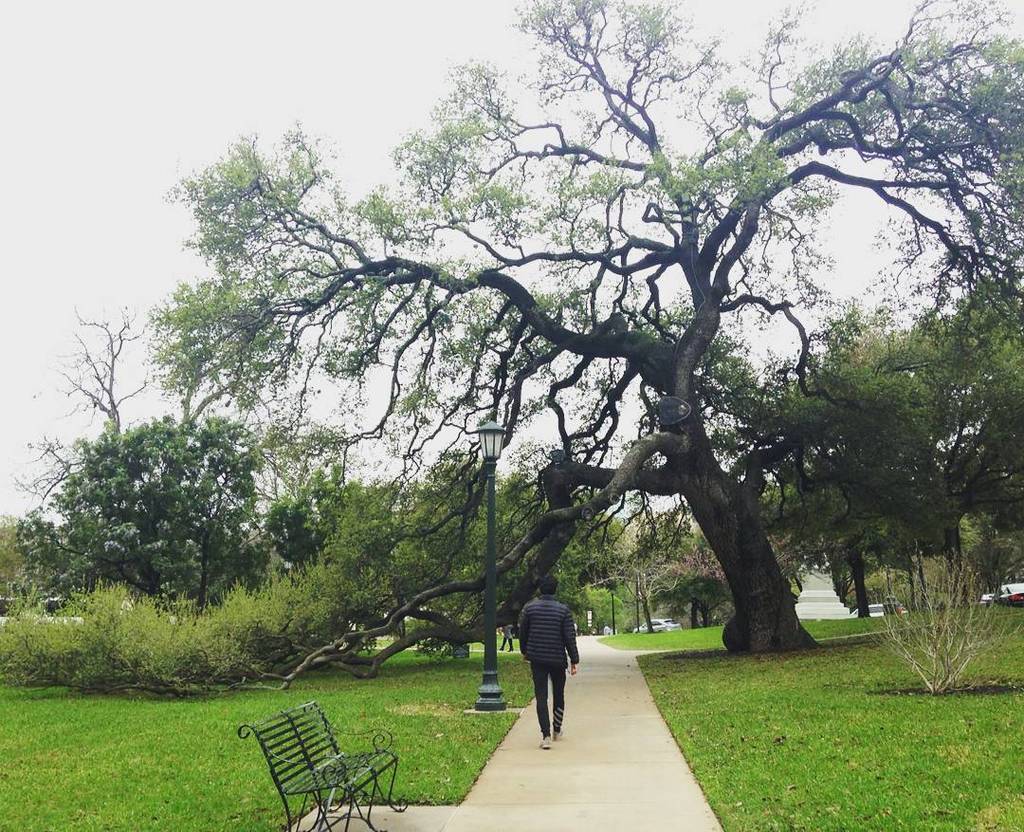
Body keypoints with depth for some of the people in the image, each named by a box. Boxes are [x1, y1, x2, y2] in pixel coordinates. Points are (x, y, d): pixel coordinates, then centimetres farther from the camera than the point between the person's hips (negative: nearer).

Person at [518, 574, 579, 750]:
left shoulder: (529, 608, -2)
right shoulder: (563, 610, -7)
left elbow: (522, 632, 6)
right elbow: (570, 637, -8)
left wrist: (524, 651, 23)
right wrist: (574, 660, -2)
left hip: (537, 659, 0)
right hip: (558, 660, 0)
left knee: (541, 697, 0)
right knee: (558, 695, 17)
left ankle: (546, 735, -8)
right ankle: (557, 730, 30)